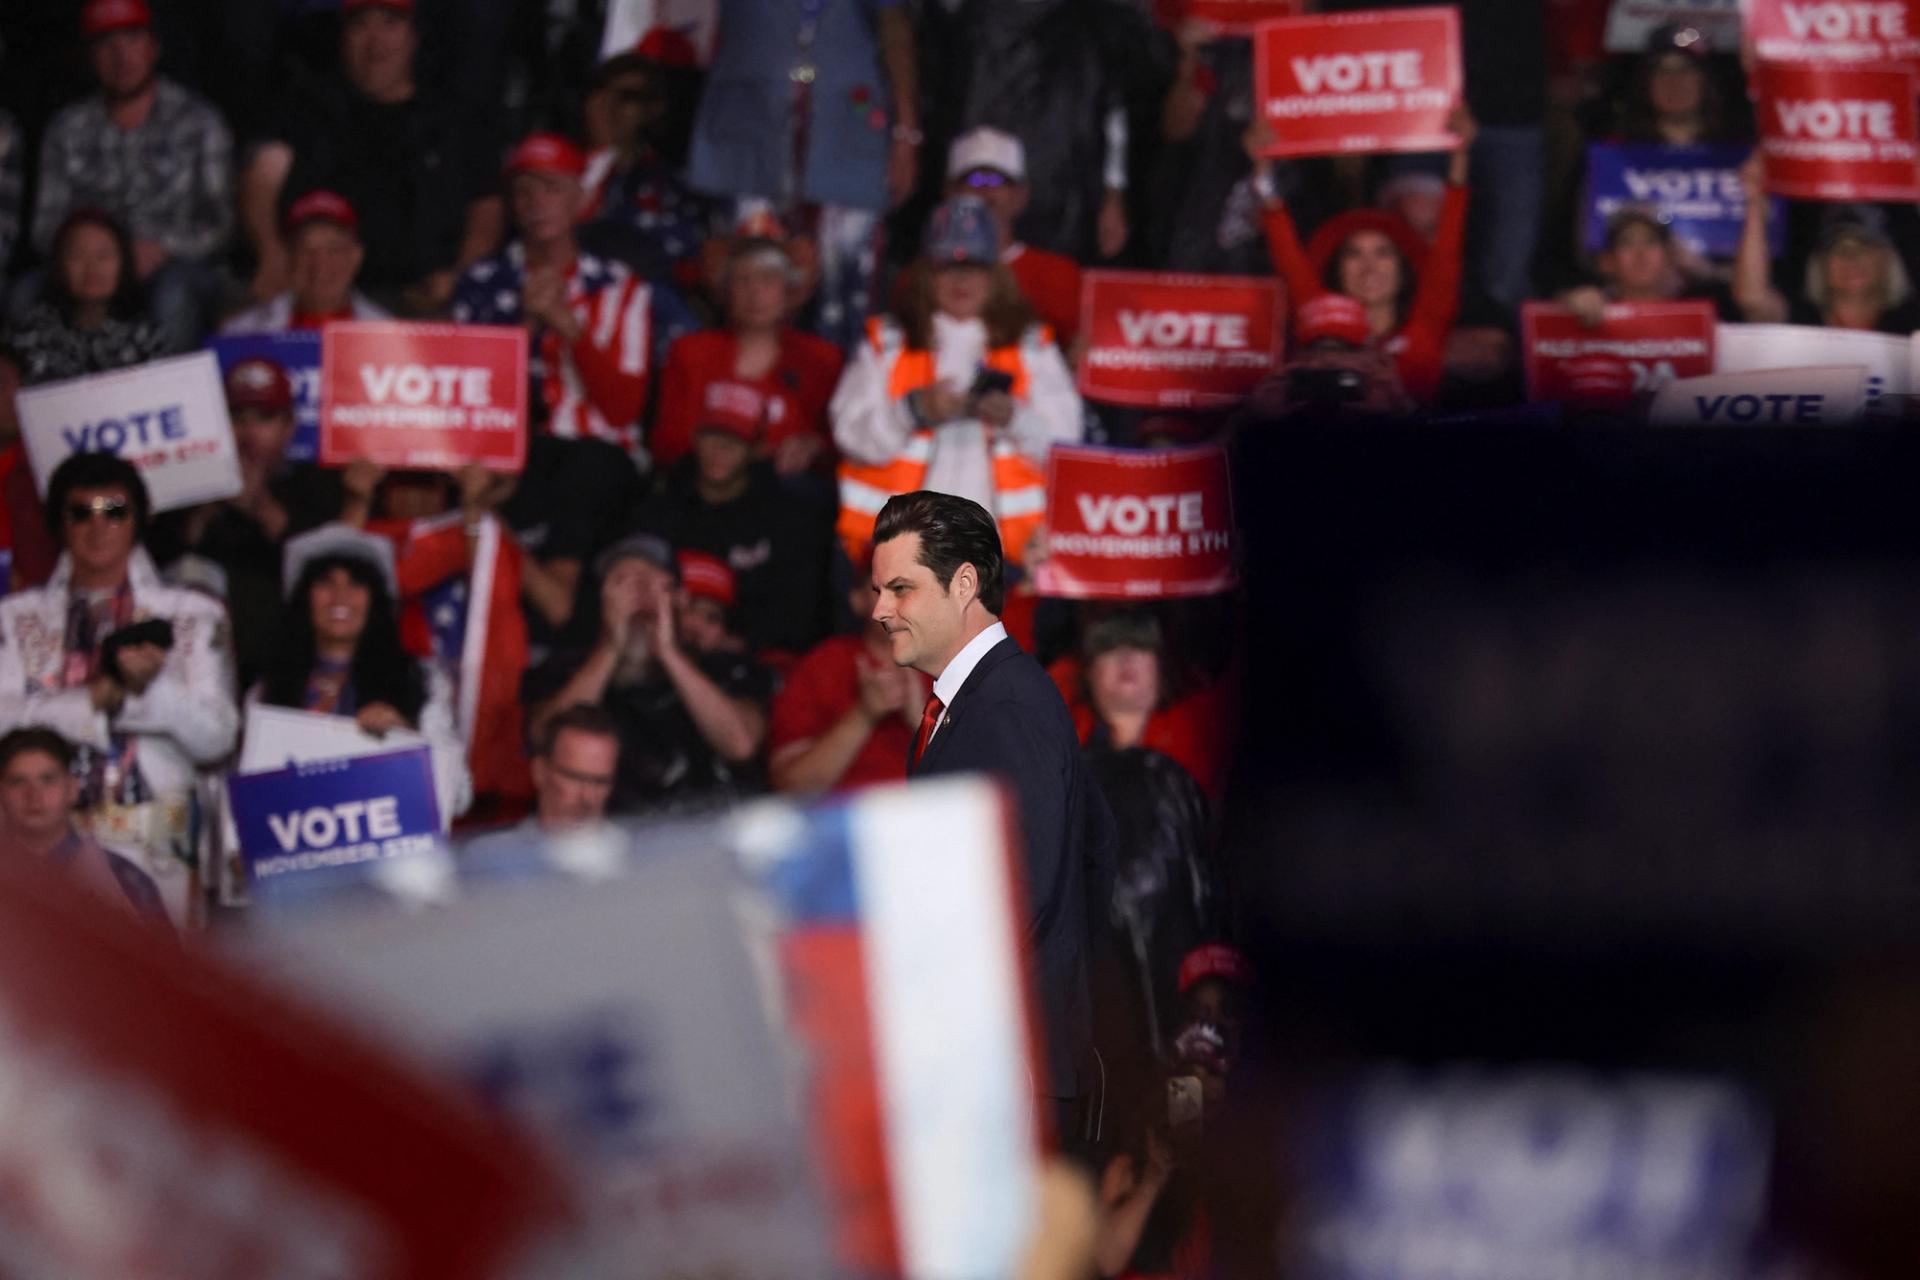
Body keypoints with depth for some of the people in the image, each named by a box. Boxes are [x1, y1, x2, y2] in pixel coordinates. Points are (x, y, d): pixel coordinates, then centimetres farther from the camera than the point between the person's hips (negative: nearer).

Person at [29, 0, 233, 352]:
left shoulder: (198, 121, 6)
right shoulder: (68, 129, 12)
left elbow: (218, 222, 0)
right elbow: (46, 227, 8)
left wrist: (161, 248, -19)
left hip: (176, 263, -2)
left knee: (172, 290, -40)